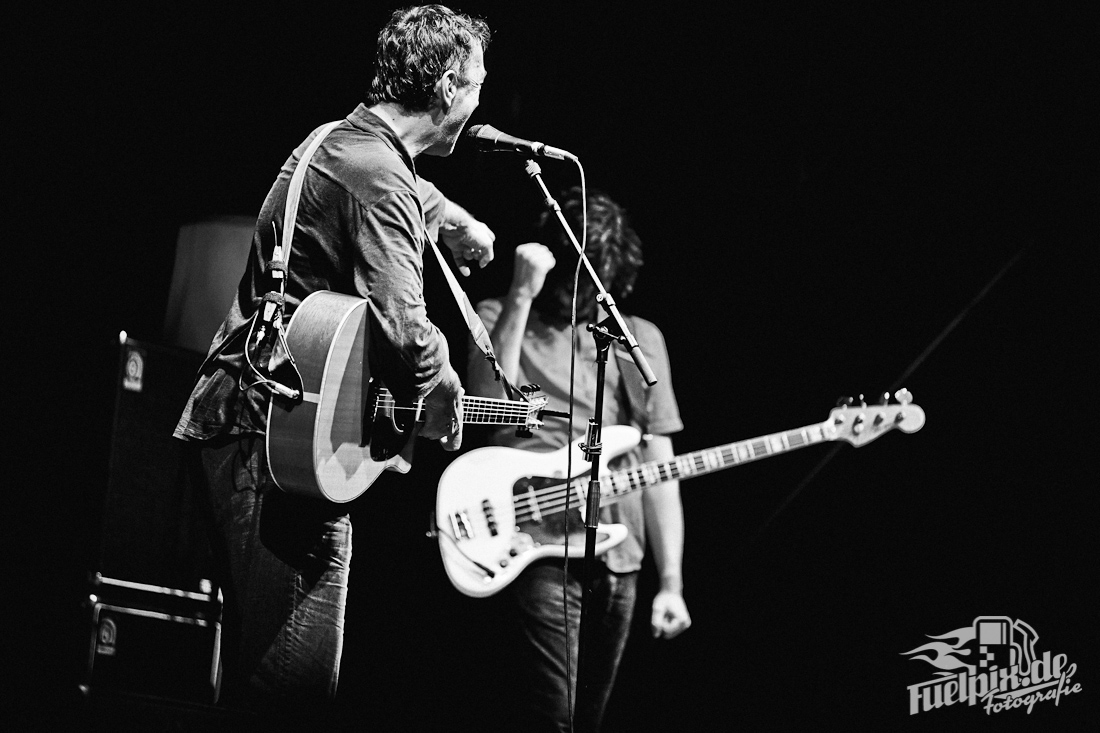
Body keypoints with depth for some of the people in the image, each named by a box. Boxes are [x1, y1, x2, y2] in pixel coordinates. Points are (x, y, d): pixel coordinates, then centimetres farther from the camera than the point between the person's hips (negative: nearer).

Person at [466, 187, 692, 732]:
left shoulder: (640, 339, 16)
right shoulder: (500, 319, 7)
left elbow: (659, 466, 13)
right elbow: (489, 402, -14)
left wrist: (671, 582, 6)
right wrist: (522, 295, -15)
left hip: (619, 558, 5)